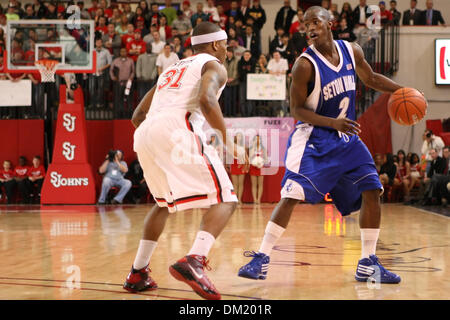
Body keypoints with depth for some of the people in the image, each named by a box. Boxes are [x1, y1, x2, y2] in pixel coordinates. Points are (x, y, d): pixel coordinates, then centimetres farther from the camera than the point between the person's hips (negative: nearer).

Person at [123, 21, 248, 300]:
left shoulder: (172, 69, 34)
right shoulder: (213, 66, 13)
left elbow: (138, 115, 34)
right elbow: (206, 99, -12)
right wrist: (227, 141, -6)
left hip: (145, 134, 8)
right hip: (178, 130, -7)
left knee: (165, 202, 29)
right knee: (225, 200, -3)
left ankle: (138, 273, 23)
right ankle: (193, 262, -27)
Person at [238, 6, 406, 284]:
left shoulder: (352, 51, 0)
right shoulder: (305, 65, -17)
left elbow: (370, 78, 19)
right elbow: (297, 110, -14)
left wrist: (401, 90, 6)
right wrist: (333, 122, -26)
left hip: (347, 136, 6)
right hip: (313, 138, -6)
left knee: (372, 191, -1)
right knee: (292, 195, -16)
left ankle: (368, 264, 10)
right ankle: (261, 259, -8)